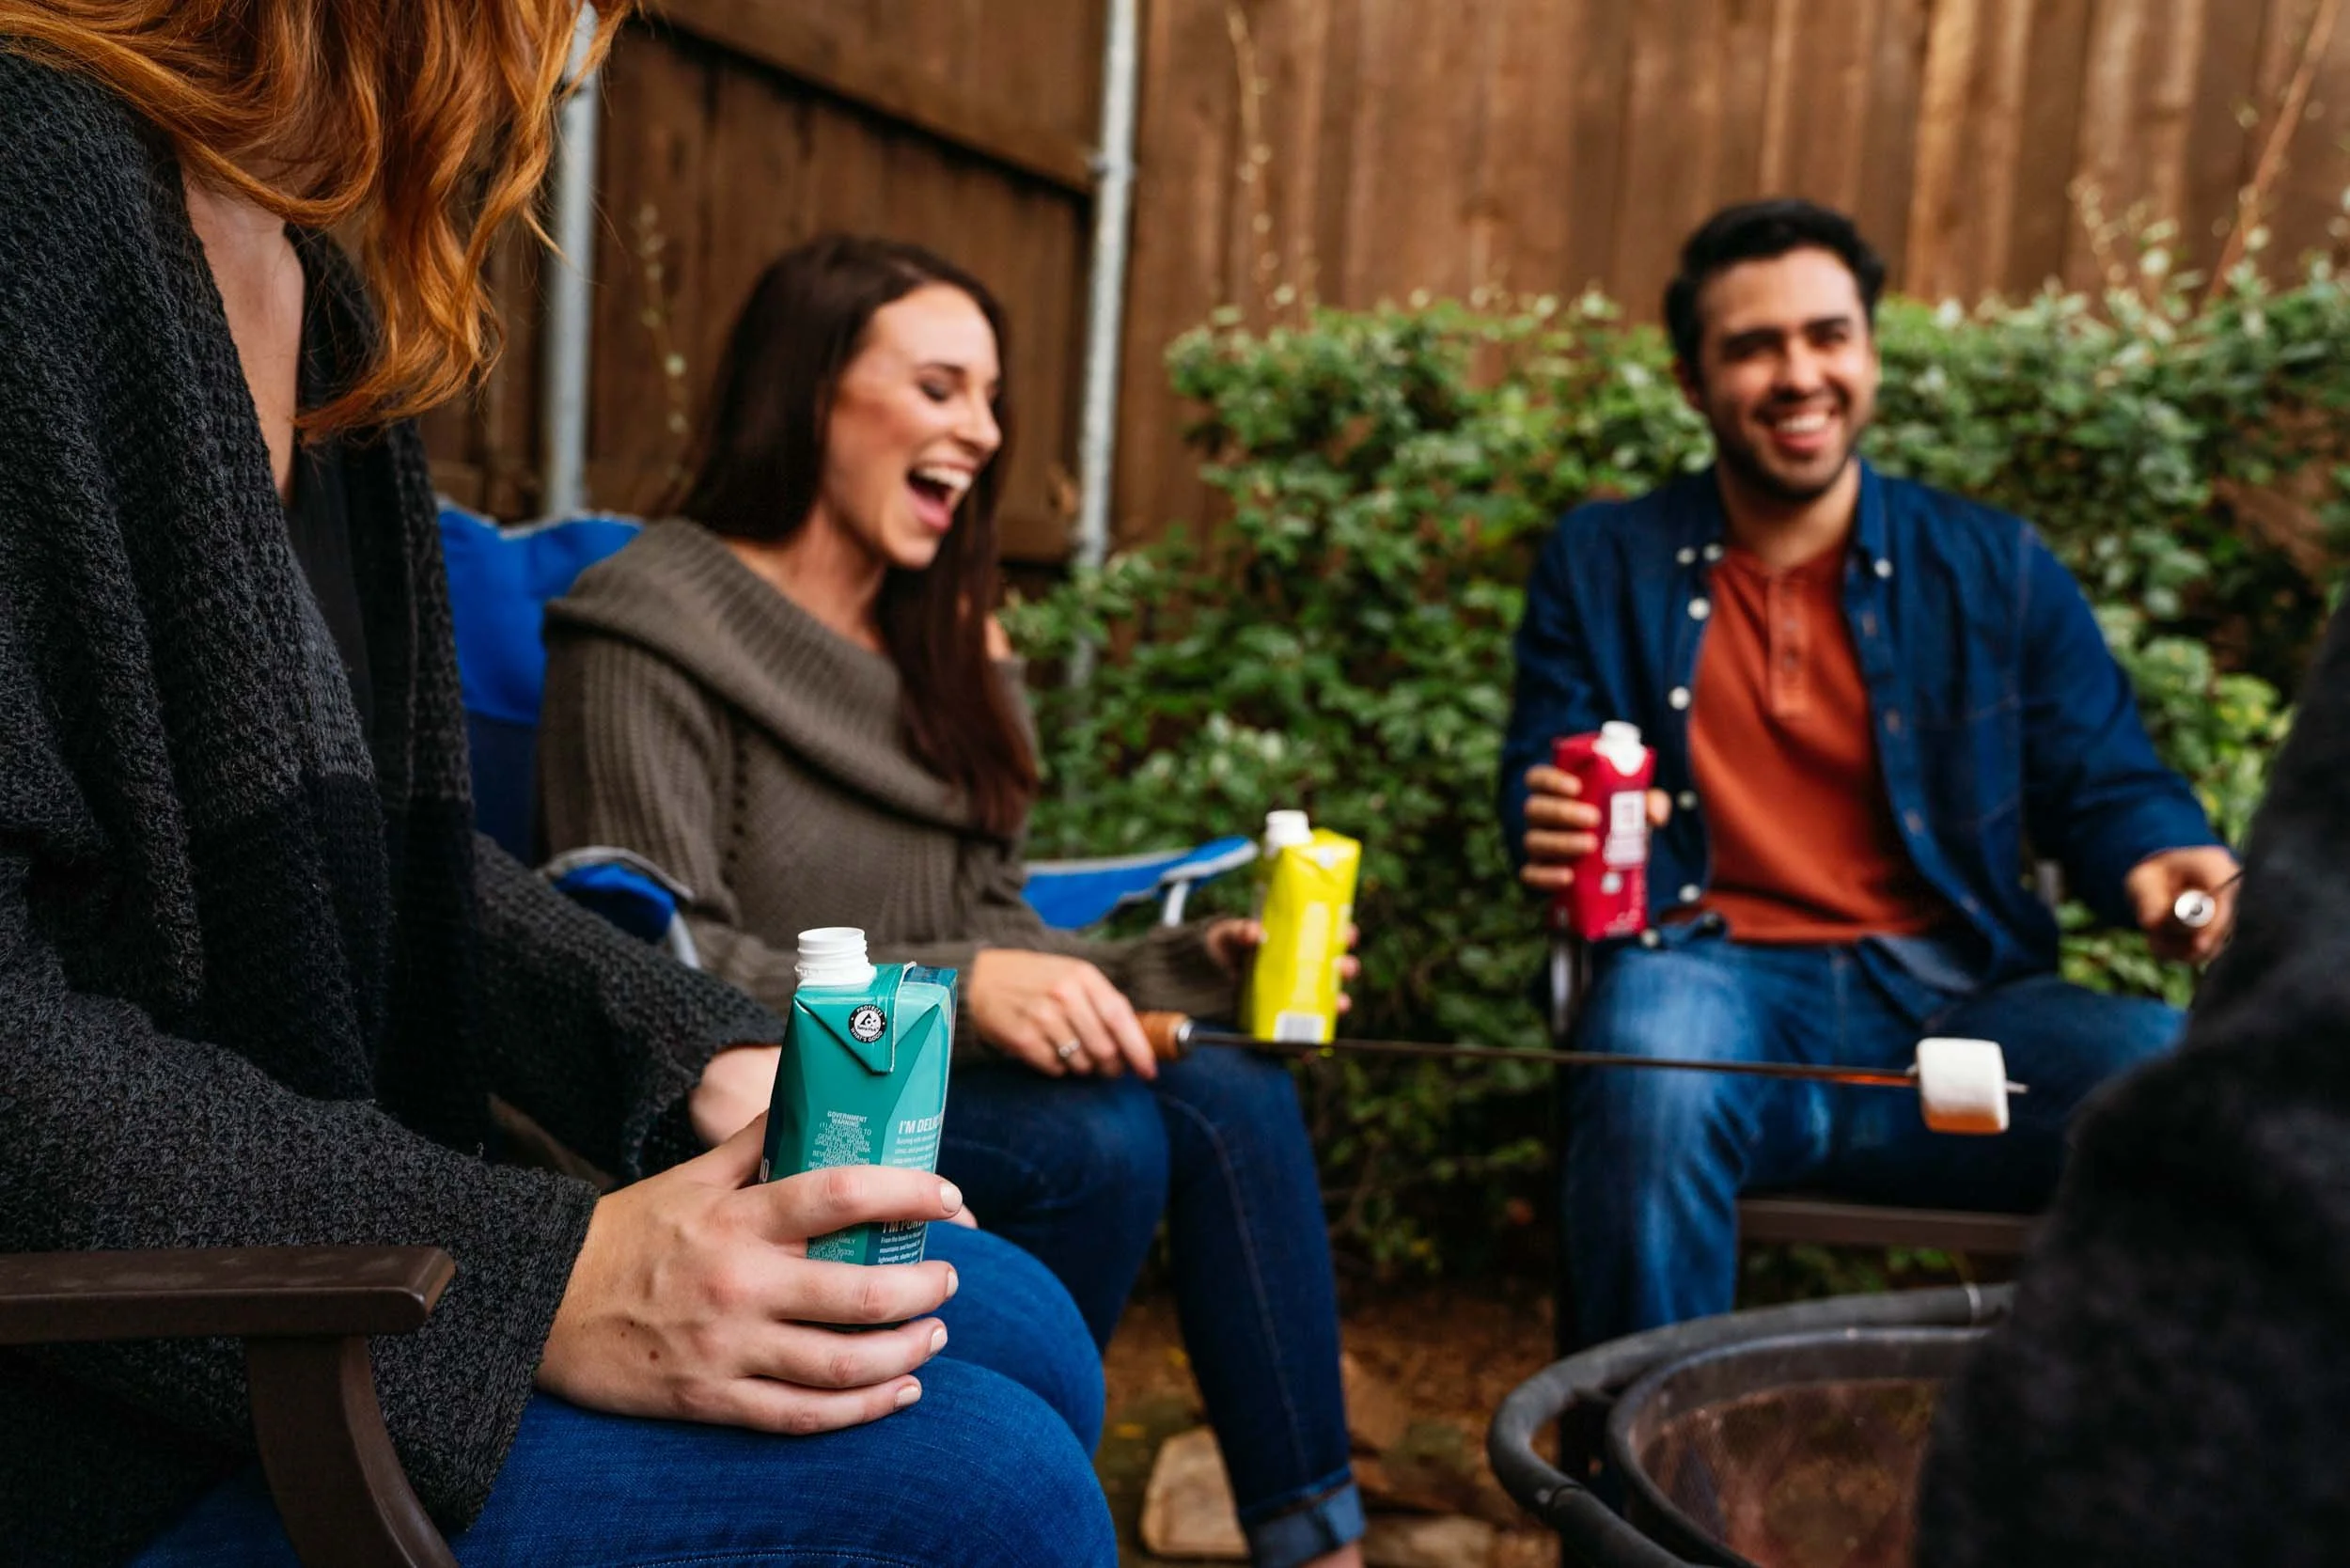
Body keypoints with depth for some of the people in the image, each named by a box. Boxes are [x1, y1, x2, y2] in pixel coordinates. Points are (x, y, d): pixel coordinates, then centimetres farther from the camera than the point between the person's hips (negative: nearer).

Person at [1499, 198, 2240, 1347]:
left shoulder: (1997, 568, 15)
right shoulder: (1602, 564, 12)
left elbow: (2103, 786, 14)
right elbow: (1538, 780, 9)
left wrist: (2160, 862, -10)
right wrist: (1551, 832, -16)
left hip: (1954, 1001, 2)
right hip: (1721, 987, -1)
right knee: (1652, 1071, -38)